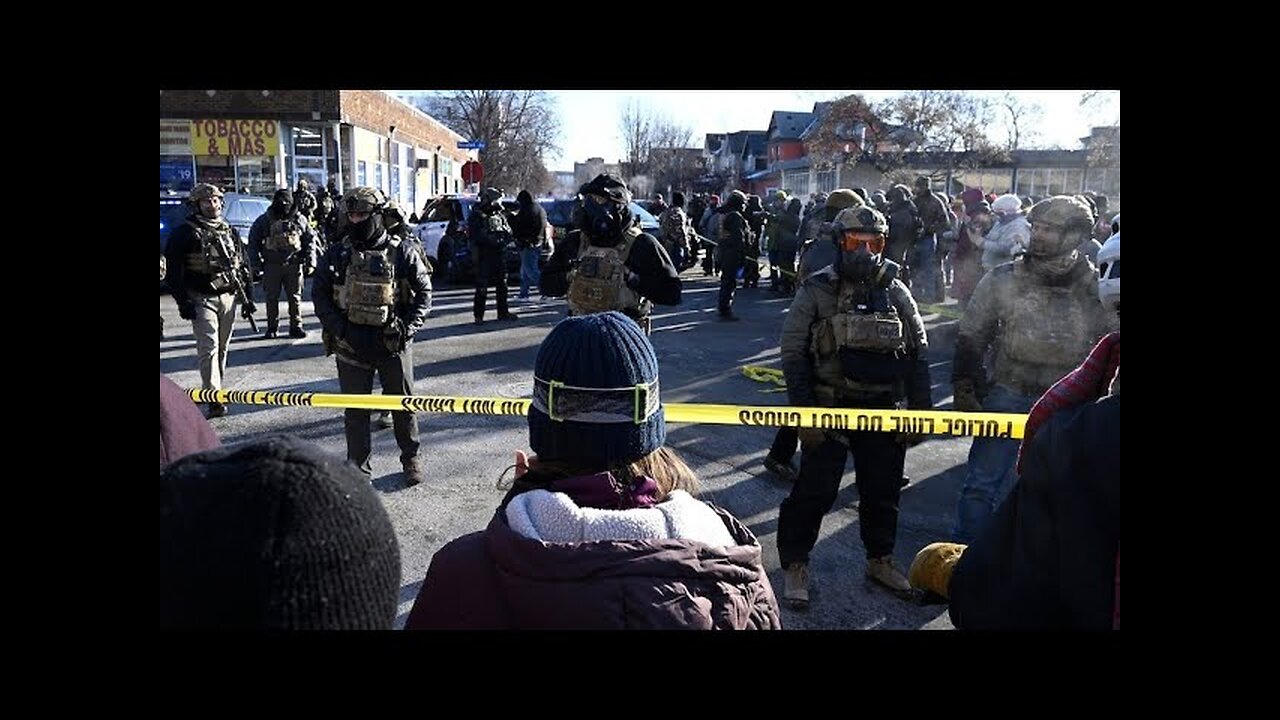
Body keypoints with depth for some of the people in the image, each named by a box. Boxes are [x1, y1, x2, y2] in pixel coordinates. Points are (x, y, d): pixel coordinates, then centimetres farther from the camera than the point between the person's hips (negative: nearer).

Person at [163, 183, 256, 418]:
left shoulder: (230, 231, 12)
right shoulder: (185, 233, -4)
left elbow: (243, 266, 17)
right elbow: (174, 270, -7)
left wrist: (247, 298, 13)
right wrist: (183, 301, -13)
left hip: (228, 297, 5)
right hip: (202, 299, -5)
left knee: (222, 348, 12)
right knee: (209, 348, -12)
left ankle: (216, 389, 24)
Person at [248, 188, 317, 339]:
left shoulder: (299, 219, 4)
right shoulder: (264, 220, 1)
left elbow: (310, 240, 9)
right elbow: (253, 243, 6)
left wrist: (310, 262, 2)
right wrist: (256, 265, 0)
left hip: (294, 264, 0)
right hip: (272, 265, 0)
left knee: (295, 298, 5)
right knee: (272, 298, 6)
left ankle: (296, 326, 14)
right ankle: (272, 328, 15)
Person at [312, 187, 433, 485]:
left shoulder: (401, 252, -3)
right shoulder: (337, 253, 2)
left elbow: (423, 292, 0)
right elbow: (319, 293, 5)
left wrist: (407, 327, -10)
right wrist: (338, 327, -7)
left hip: (393, 344, -1)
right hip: (351, 345, 1)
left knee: (403, 404, 11)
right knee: (355, 409, 8)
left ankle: (411, 458, 30)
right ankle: (358, 467, 20)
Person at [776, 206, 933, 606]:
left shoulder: (896, 292, 3)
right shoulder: (816, 291, -7)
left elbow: (919, 354, 8)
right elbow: (793, 354, -8)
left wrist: (920, 412, 4)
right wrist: (805, 413, -12)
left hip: (883, 412, 4)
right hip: (829, 410, -3)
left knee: (883, 491, 16)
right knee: (814, 491, 1)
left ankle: (881, 559, 36)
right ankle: (795, 566, 18)